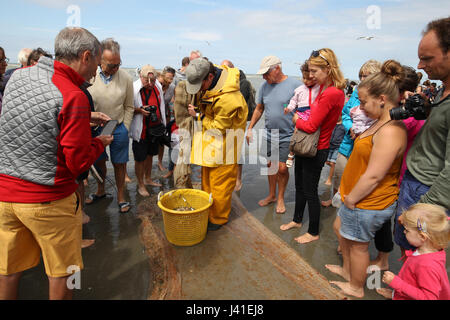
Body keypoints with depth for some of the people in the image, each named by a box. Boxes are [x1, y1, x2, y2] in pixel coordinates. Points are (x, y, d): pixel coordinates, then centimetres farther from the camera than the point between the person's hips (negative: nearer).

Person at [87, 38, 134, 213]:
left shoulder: (125, 77, -7)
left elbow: (129, 107, 2)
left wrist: (124, 129, -2)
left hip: (118, 129, -1)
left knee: (119, 164, 8)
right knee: (99, 161, 17)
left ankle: (121, 196, 25)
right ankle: (100, 191, 40)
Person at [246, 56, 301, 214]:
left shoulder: (295, 85, -12)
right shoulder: (265, 86, 3)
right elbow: (259, 109, 13)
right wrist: (250, 128, 9)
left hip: (287, 135, -5)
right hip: (269, 134, 5)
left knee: (282, 168, -2)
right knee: (270, 165, 14)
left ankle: (280, 198, 21)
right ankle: (271, 195, 33)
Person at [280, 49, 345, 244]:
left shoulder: (330, 94, -24)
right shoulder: (325, 88, 5)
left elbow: (311, 126, -23)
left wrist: (296, 119, -4)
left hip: (315, 150, -9)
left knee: (310, 191, 6)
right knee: (299, 186, 21)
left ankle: (313, 232, 26)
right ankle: (297, 220, 42)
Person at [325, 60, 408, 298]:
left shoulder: (390, 131, -28)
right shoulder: (383, 122, 6)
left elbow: (373, 176, -29)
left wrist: (351, 199, -16)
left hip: (368, 204, -10)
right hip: (357, 197, 10)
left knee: (358, 245, 10)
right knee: (342, 229, 26)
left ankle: (356, 288, 35)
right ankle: (347, 270, 48)